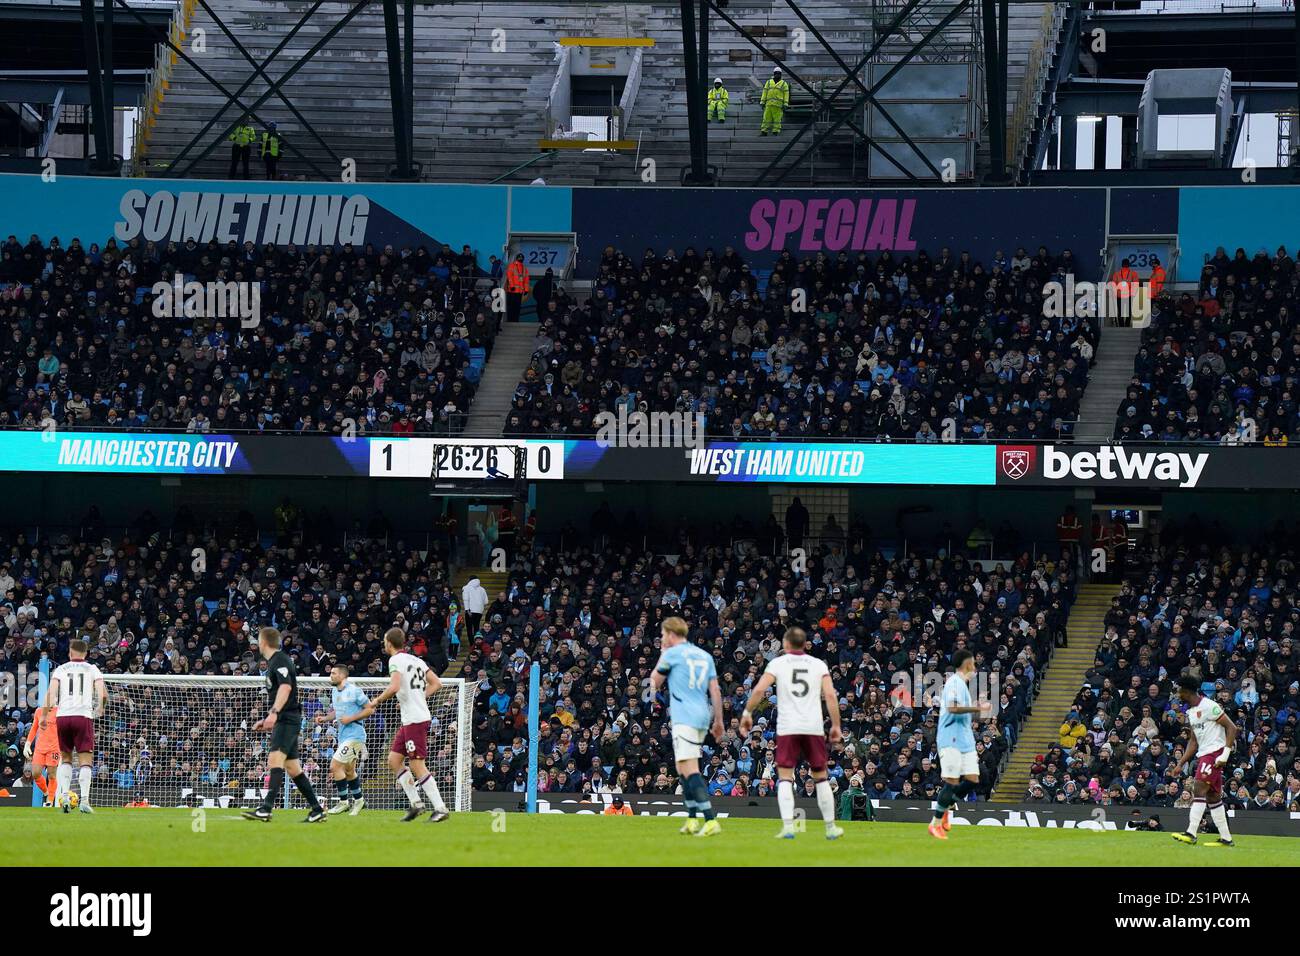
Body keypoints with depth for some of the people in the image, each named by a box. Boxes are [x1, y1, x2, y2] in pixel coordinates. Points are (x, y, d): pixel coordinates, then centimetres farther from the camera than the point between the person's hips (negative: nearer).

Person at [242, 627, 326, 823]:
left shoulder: (280, 661, -9)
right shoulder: (272, 662, 22)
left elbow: (285, 687, -25)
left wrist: (274, 713, -35)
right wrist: (267, 721, 30)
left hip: (288, 718, -11)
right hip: (283, 720, 11)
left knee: (275, 758, -23)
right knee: (292, 767, 11)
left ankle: (266, 808, -37)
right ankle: (317, 810, 15)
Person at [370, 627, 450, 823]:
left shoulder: (396, 660, -10)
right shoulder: (416, 660, 15)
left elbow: (394, 687, -25)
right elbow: (436, 684, 16)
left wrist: (378, 700, -8)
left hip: (415, 720, -9)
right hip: (409, 720, 9)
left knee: (417, 766, -8)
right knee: (394, 760, 12)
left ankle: (440, 808, -9)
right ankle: (415, 802, 10)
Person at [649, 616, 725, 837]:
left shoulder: (672, 654, -3)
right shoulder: (705, 655, 15)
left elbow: (655, 682, 10)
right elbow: (715, 690, 11)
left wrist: (662, 654, 20)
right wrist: (718, 721, 15)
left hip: (684, 718, -8)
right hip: (702, 718, 8)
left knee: (690, 769, -14)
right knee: (682, 768, 19)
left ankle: (711, 820, -26)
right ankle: (692, 819, 14)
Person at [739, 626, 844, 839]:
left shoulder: (778, 663, 4)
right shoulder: (819, 665, 9)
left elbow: (759, 689, -7)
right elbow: (830, 695, 0)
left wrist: (747, 713, 4)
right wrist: (836, 726, 5)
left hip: (787, 728, -2)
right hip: (814, 727, 2)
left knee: (785, 778, -2)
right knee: (821, 777, 13)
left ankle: (788, 826, -17)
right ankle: (830, 827, 17)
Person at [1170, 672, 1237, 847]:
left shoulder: (1208, 706, -12)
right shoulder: (1191, 712, 16)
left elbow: (1232, 728, -14)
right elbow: (1193, 742, 21)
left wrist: (1225, 755, -20)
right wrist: (1180, 764, 15)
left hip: (1215, 752, -10)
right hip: (1203, 754, 10)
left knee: (1199, 789, -17)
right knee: (1212, 797, 10)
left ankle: (1191, 833, -23)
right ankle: (1226, 838, 13)